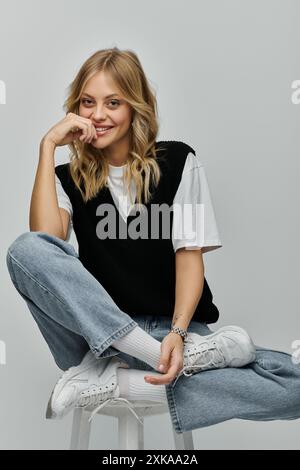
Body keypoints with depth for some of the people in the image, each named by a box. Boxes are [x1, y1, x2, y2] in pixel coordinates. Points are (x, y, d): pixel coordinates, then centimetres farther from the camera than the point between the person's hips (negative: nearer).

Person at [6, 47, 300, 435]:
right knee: (26, 249, -27)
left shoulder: (178, 161, 5)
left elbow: (190, 254, -3)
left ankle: (113, 384, -24)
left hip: (174, 328, 0)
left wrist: (178, 332, -20)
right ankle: (156, 357, -29)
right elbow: (46, 240, -12)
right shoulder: (68, 177, 10)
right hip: (95, 337, 1)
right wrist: (48, 145, -8)